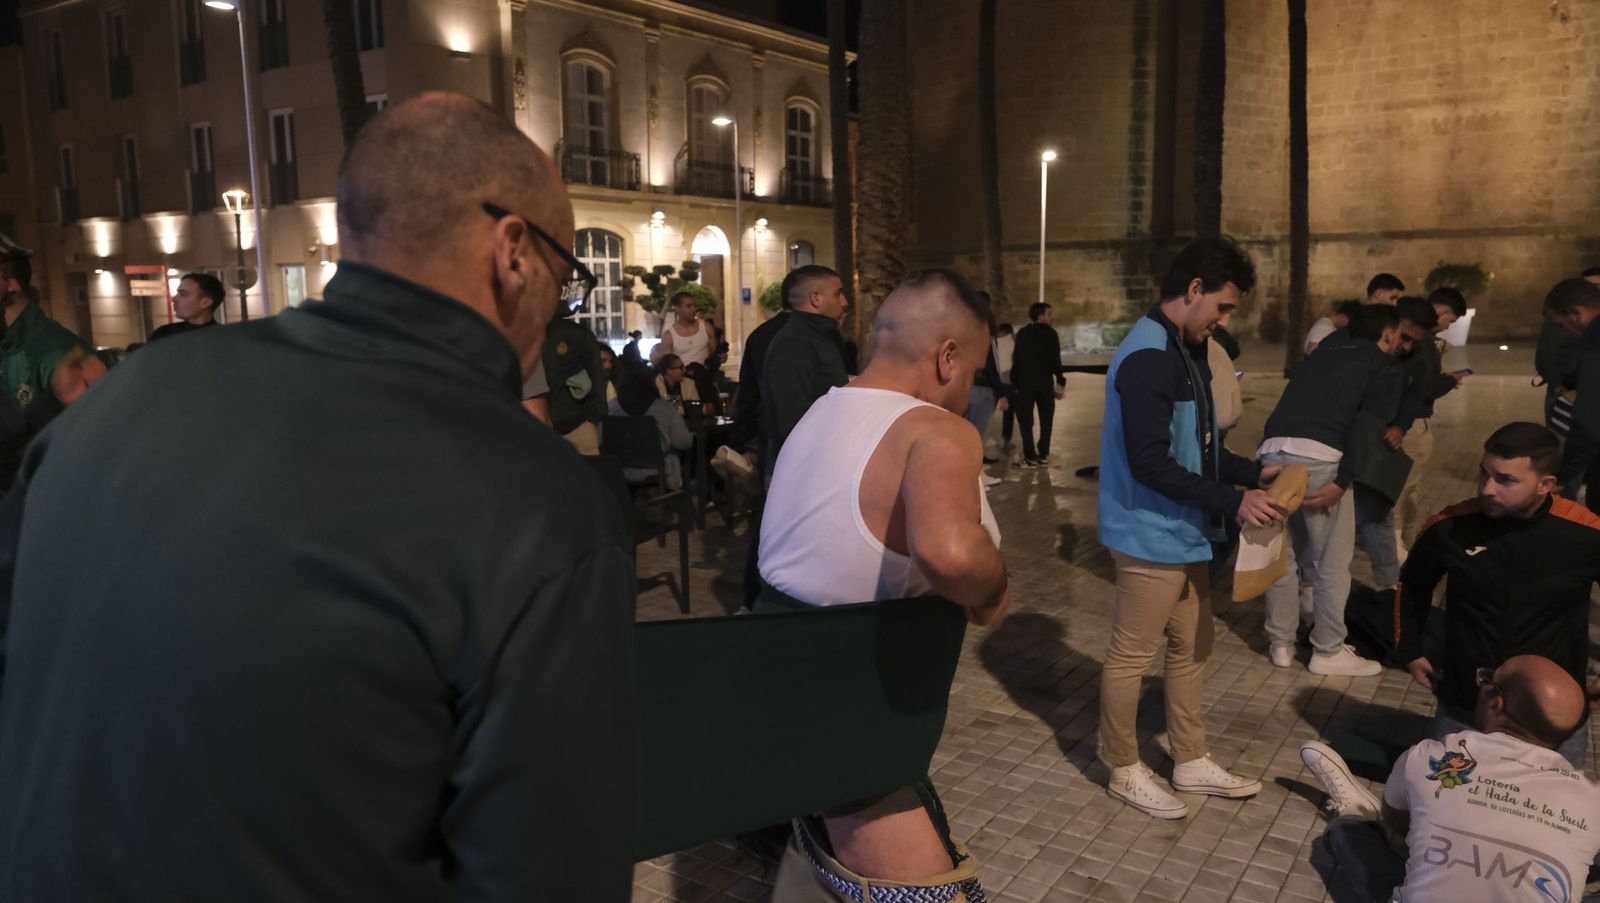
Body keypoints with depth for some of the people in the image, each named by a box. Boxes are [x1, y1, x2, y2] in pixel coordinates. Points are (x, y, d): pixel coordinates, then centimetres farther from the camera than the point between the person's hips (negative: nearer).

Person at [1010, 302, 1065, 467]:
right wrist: (1060, 380, 1)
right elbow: (1055, 360, -9)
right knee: (1046, 419, 10)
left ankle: (1030, 456, -2)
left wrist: (1014, 383, 7)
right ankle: (1043, 455, 9)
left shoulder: (1022, 334, 3)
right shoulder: (1050, 333, -5)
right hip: (1045, 382, -1)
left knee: (1026, 420, 3)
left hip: (1025, 382, 1)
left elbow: (1016, 360, 2)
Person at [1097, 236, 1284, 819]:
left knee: (1192, 646, 19)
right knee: (1131, 656, 5)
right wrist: (1233, 502, -22)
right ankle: (1124, 771, 21)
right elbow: (1151, 464, -26)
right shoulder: (1148, 358, -21)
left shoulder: (1185, 351, 11)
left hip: (1185, 533, 10)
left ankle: (1191, 763, 34)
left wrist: (1254, 474, 5)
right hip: (1151, 537, -10)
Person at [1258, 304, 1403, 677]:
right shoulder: (1385, 367, 9)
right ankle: (1328, 652, 17)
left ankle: (1281, 644, 23)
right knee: (1331, 561, 8)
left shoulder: (1325, 351, 29)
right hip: (1318, 456, -6)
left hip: (1273, 449, 6)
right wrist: (1343, 481, -11)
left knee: (1281, 555, 15)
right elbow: (1367, 427, -4)